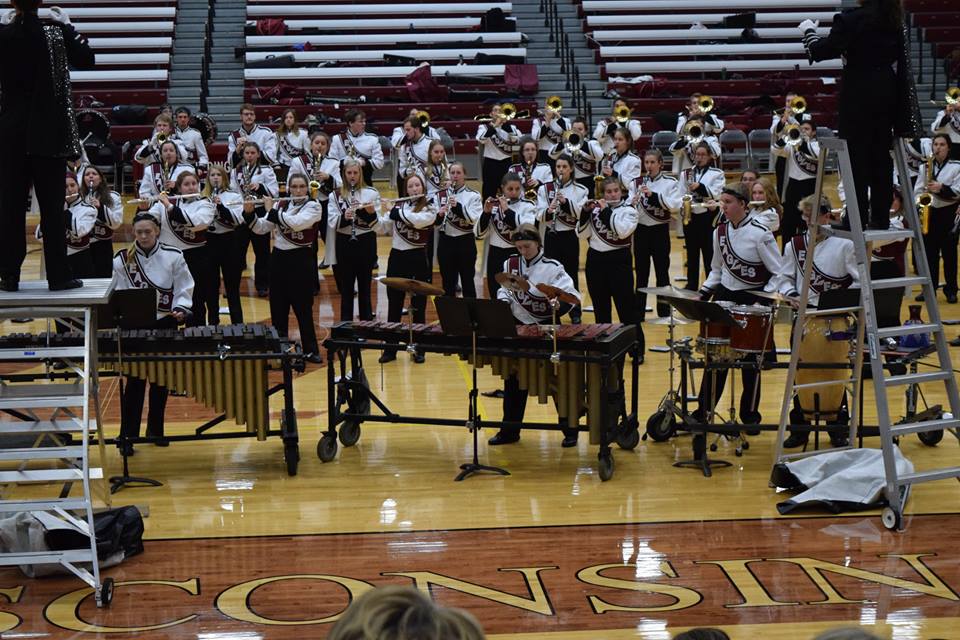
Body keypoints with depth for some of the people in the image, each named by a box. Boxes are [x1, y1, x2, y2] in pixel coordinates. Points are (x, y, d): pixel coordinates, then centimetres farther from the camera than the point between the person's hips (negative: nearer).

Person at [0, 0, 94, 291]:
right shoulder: (55, 32, -8)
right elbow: (86, 60, 4)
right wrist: (68, 26, 10)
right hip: (49, 132, -1)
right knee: (52, 206, 3)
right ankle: (58, 275, 4)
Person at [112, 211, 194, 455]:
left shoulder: (173, 257, -4)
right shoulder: (122, 259, -3)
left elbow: (184, 290, 0)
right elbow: (118, 294, 1)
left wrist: (181, 309, -17)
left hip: (165, 323, 1)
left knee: (161, 380, 11)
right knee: (135, 382, -4)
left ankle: (155, 430, 26)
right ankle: (127, 436, 0)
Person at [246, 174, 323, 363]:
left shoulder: (313, 207, -6)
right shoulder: (281, 205, 7)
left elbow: (296, 223, -24)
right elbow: (260, 228, 4)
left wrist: (272, 210, -16)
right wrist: (249, 213, -12)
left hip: (301, 260, -5)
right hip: (278, 258, 5)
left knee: (303, 307, -3)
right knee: (278, 307, 9)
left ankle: (310, 350, 6)